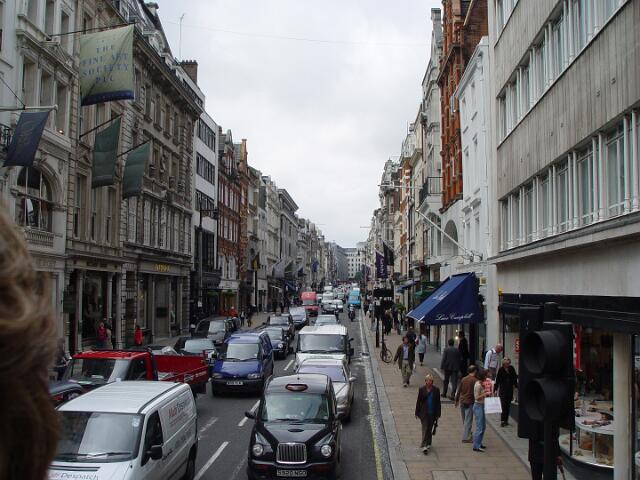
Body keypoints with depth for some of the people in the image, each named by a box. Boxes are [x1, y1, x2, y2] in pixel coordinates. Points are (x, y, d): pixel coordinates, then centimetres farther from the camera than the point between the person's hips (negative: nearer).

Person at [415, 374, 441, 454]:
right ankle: (424, 446, -9)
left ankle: (428, 443, 29)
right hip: (424, 413, -2)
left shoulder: (436, 390, -1)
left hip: (432, 413, 2)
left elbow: (438, 402, 2)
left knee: (430, 429, 12)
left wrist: (438, 414, 1)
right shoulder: (422, 389, -3)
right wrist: (417, 413, 1)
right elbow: (418, 401, 1)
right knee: (425, 428, -6)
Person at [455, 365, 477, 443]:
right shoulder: (475, 380, -12)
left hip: (462, 402, 6)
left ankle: (467, 433, 36)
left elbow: (459, 391, 10)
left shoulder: (463, 379, 4)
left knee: (464, 420, 19)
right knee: (468, 421, -1)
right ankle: (465, 438, 0)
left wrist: (456, 401, 19)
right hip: (470, 402, -6)